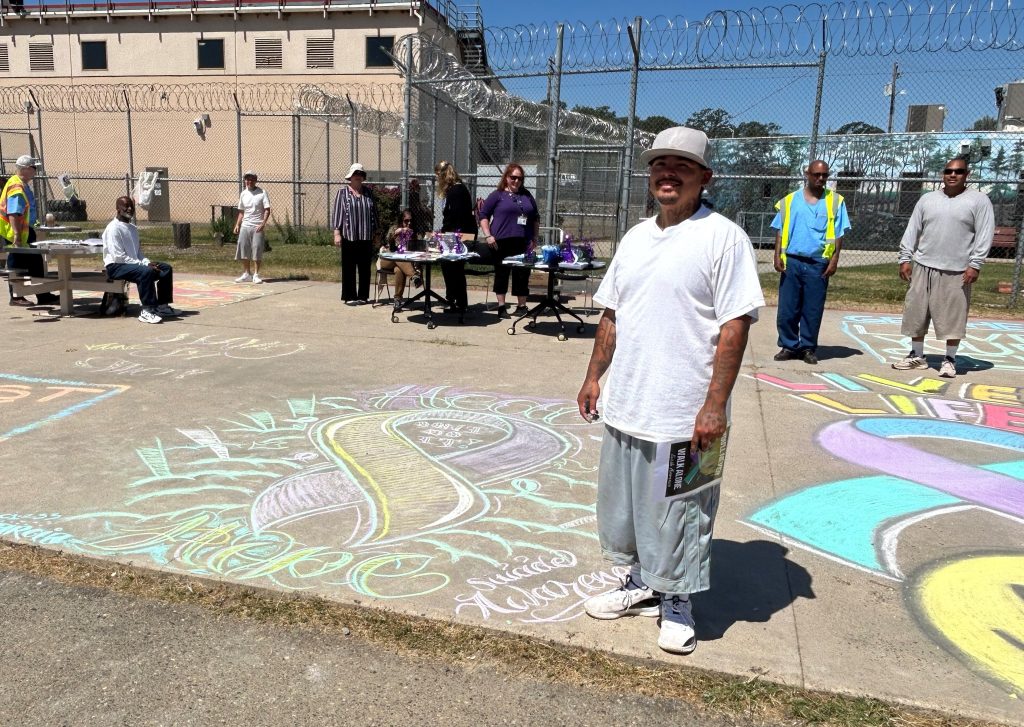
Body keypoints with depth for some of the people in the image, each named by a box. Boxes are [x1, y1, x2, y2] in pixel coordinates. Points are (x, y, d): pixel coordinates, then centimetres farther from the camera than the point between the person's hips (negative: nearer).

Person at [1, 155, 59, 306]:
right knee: (17, 265, -1)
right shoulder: (16, 187, -20)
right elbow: (13, 214, -26)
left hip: (25, 231, 10)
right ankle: (16, 297, 8)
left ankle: (43, 296, 17)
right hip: (13, 233, -10)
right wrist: (17, 236, -29)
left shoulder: (23, 184, 12)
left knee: (36, 262, 12)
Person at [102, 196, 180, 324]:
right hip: (116, 267, -9)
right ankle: (147, 311, -32)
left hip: (134, 264, 9)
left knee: (166, 268, 0)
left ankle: (162, 305, 4)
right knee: (146, 271, -34)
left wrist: (147, 262, -3)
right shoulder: (114, 228, -12)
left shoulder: (133, 228, 15)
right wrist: (144, 264, -20)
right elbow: (118, 257, -19)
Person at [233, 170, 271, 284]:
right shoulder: (243, 194, 11)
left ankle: (256, 275, 4)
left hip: (257, 227, -5)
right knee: (243, 249, 5)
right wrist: (237, 225, 8)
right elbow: (241, 212, 18)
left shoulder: (262, 192, -3)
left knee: (257, 250, -5)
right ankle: (246, 274, 16)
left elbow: (267, 210, -7)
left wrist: (263, 223, -19)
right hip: (245, 226, 5)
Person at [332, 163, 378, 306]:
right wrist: (337, 233, -9)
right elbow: (337, 213, -2)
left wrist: (375, 231, 13)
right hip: (349, 236, -3)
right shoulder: (343, 192, 1)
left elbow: (374, 212, 15)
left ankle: (363, 296, 15)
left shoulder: (368, 192, 11)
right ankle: (349, 297, 9)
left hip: (366, 237, 3)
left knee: (365, 268, 6)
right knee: (349, 268, 2)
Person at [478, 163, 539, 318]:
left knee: (522, 274, 5)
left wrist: (535, 238, 12)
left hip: (523, 242, 4)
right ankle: (501, 307, 10)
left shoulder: (527, 196, 16)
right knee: (501, 274, 2)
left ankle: (522, 306, 16)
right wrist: (488, 235, -8)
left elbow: (536, 218, 21)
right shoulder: (497, 195, 4)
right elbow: (483, 215, 2)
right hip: (502, 242, -3)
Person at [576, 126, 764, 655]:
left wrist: (715, 404, -19)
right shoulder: (635, 237, 12)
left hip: (684, 414, -7)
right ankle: (642, 584, 40)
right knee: (624, 504, 19)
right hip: (624, 407, 7)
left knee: (679, 515, 6)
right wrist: (594, 375, 13)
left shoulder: (723, 238, -9)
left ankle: (676, 602, 28)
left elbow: (735, 326, -15)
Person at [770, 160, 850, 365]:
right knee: (787, 309, 2)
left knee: (813, 310, 3)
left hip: (818, 265, -1)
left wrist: (834, 259, -5)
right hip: (792, 262, 1)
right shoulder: (790, 200, 8)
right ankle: (789, 346, 13)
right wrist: (778, 255, -3)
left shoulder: (835, 201, 6)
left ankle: (808, 348, 13)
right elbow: (780, 231, 8)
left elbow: (838, 234, 4)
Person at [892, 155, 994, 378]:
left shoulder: (978, 200, 0)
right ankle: (917, 356, 18)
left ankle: (949, 360, 12)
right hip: (923, 267, 3)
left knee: (953, 317, -1)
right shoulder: (927, 199, 10)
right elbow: (912, 230, 10)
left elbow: (984, 235, -5)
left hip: (957, 271, -3)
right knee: (917, 312, 6)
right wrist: (905, 258, 3)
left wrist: (975, 264, -12)